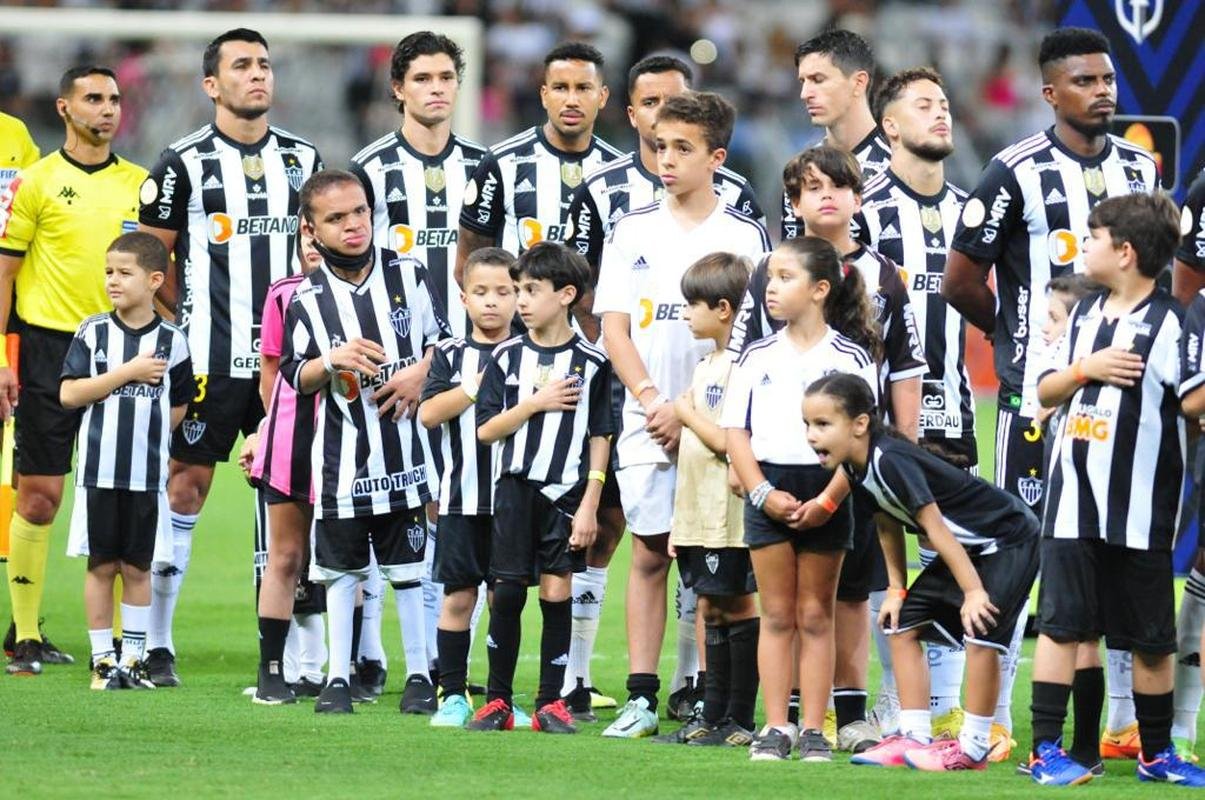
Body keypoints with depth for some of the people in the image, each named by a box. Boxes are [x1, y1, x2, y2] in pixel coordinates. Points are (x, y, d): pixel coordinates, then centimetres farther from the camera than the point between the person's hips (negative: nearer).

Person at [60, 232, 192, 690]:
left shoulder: (171, 341, 1)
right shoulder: (93, 333, 1)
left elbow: (178, 408, 11)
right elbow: (69, 394, -8)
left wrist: (146, 432, -1)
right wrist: (129, 372, -12)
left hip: (149, 475, 0)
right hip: (98, 472, 0)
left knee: (137, 567, 5)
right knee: (101, 565, 4)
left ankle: (132, 658, 12)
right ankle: (103, 660, 11)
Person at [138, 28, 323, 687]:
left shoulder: (302, 159, 11)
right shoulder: (184, 162, -2)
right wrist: (190, 322, -1)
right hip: (209, 360, -4)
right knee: (185, 487, -2)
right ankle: (155, 644, 5)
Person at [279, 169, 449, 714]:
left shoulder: (407, 276, 1)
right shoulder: (307, 299, -2)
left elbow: (439, 343, 10)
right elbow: (296, 378, 0)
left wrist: (418, 374, -9)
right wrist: (332, 362, -19)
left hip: (406, 443, 0)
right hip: (342, 453, 0)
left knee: (410, 566, 5)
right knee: (340, 569, 6)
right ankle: (338, 677, 13)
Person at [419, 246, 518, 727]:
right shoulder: (452, 354, 5)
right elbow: (429, 413, -8)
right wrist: (476, 386, -13)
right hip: (462, 499, 0)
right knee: (458, 597, 1)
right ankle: (453, 695, 8)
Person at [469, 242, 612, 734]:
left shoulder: (591, 363, 0)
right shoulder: (508, 356, 5)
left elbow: (599, 439, 2)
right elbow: (486, 430, 2)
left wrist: (589, 504, -4)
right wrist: (537, 403, -10)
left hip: (566, 492, -1)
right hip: (515, 489, 1)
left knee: (557, 593, 0)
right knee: (507, 593, -2)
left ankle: (551, 703, 7)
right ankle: (499, 701, 7)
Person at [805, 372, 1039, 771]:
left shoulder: (890, 461, -31)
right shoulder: (857, 468, -3)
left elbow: (935, 527, -30)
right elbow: (889, 526, 11)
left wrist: (973, 590, -28)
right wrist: (897, 589, 8)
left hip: (1008, 539, -10)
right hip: (968, 546, 10)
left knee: (980, 633, -19)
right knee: (903, 624, 7)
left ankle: (973, 747, -9)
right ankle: (914, 737, 10)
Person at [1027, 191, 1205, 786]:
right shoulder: (1086, 314, 12)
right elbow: (1046, 392, 13)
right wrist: (1085, 368, -3)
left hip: (1140, 509, -4)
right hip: (1073, 500, 4)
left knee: (1151, 639, 6)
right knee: (1061, 624, 0)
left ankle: (1157, 753, 18)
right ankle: (1046, 749, 3)